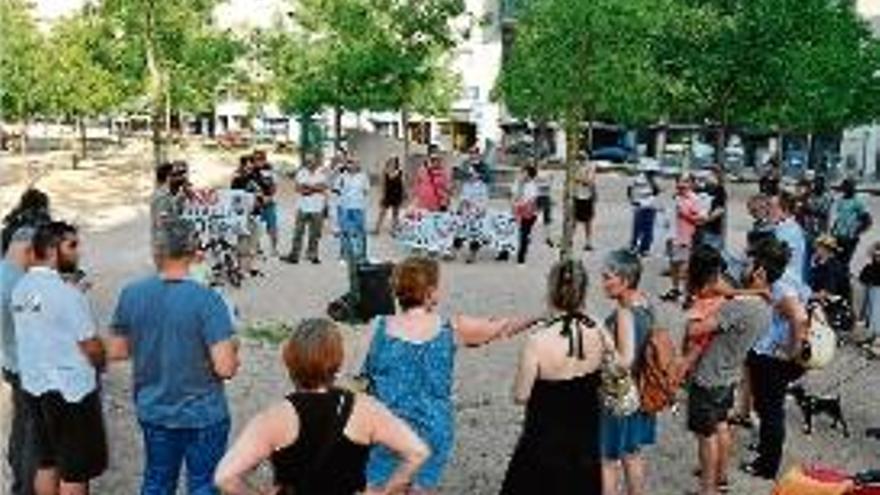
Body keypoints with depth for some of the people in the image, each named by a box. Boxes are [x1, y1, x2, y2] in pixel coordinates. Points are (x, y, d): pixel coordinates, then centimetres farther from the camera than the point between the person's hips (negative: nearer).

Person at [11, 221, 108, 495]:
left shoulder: (20, 289, 2)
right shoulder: (66, 293, -21)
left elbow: (34, 337, 11)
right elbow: (92, 347, -15)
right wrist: (99, 364, 3)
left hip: (33, 386, 7)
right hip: (70, 389, -7)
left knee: (46, 463, 19)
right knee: (75, 471, 5)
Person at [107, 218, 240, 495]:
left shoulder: (131, 295, -8)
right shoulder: (207, 300, -22)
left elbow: (115, 351, 3)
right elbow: (224, 368, -24)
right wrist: (233, 351, -3)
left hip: (153, 412, 4)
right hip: (203, 415, -4)